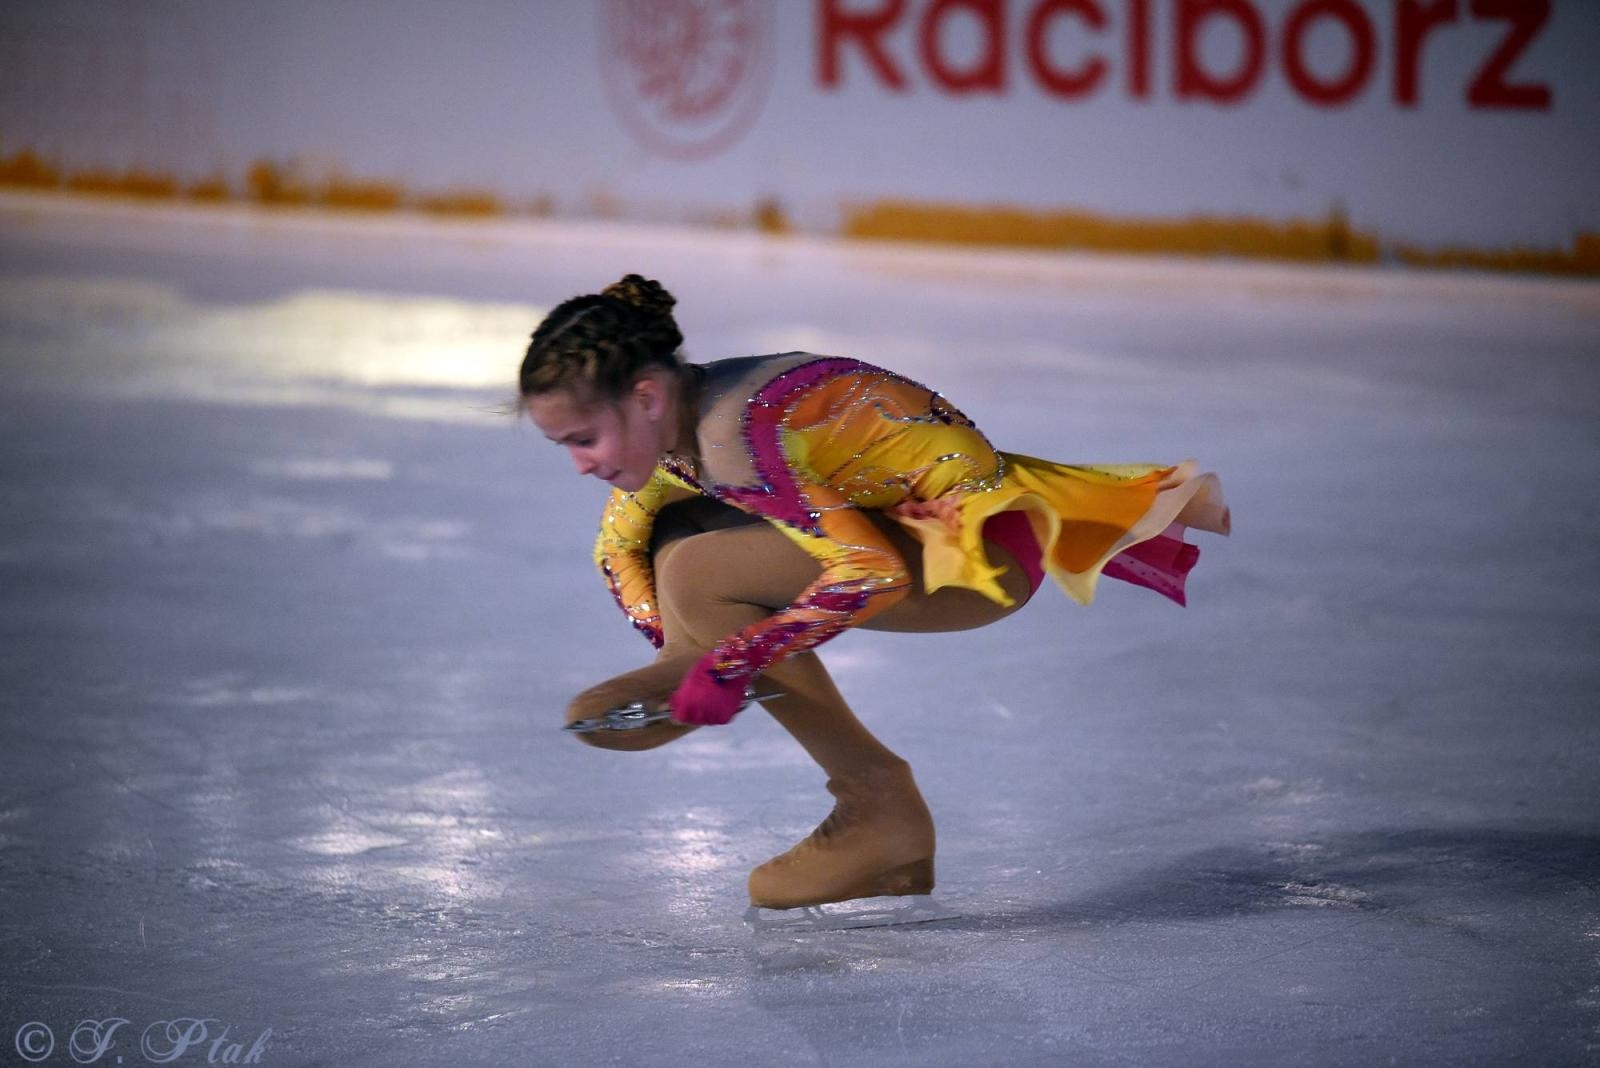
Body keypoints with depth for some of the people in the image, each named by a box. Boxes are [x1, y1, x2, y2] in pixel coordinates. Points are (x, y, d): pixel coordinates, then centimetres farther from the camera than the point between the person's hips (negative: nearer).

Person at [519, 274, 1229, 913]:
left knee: (697, 578, -22)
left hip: (981, 542, -10)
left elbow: (873, 572, -33)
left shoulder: (738, 436, -29)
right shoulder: (670, 416, -1)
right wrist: (668, 646, 3)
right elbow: (618, 542, 16)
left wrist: (736, 661, -27)